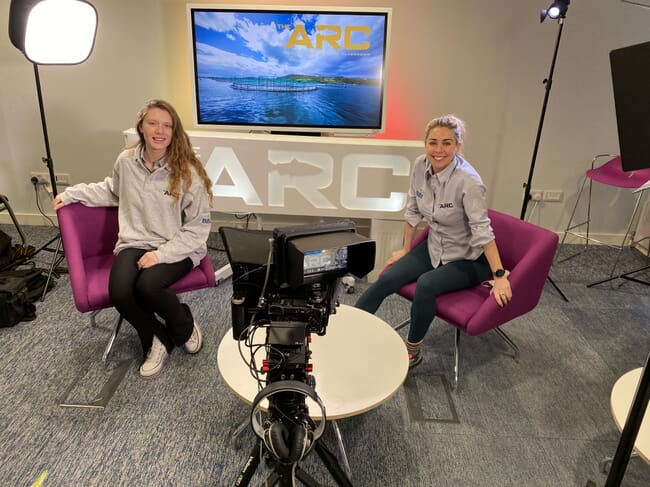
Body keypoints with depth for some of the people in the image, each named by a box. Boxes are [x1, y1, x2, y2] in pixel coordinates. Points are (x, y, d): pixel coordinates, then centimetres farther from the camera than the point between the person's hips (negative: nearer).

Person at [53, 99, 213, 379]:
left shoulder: (187, 172, -13)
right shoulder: (126, 161, 0)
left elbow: (197, 227, -11)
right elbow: (112, 191, 25)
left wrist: (161, 254, -19)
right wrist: (71, 194, 17)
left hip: (176, 248, -4)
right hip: (135, 243, 4)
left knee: (147, 286, -31)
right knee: (119, 292, -23)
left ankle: (185, 326, 3)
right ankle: (157, 340, 5)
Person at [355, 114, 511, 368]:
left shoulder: (467, 181, -27)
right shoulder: (420, 165, -9)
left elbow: (483, 230, -26)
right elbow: (413, 211, 3)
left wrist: (500, 276, -28)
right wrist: (405, 249, 9)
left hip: (468, 258, -5)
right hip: (434, 247, 6)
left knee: (426, 284, -30)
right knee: (386, 279, -10)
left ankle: (413, 348, -7)